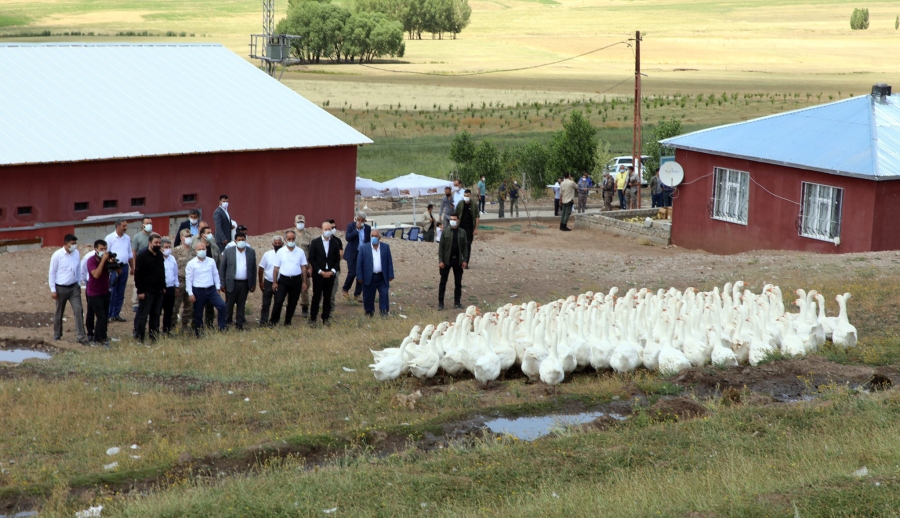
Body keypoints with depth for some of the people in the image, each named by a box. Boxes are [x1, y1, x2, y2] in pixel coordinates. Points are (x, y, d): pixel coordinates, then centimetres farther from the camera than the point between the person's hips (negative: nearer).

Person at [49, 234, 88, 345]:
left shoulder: (76, 253, -1)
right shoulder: (57, 255, -15)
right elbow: (52, 273, -9)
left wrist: (79, 285, 14)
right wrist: (53, 290, -10)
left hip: (74, 287, 4)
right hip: (61, 288, -4)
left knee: (78, 310, -6)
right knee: (59, 312, 11)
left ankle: (80, 336, -4)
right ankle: (57, 335, 28)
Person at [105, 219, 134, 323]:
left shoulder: (127, 238, 11)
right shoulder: (110, 238, -6)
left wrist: (132, 267, 16)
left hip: (124, 267, 6)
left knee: (121, 293, 8)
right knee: (112, 292, -7)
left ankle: (116, 314, 15)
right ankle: (108, 315, -3)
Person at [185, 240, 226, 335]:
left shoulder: (211, 261, 5)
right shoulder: (191, 263, -4)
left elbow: (215, 275, 13)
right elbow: (188, 279, -4)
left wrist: (218, 288, 9)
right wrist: (190, 294, -8)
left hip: (211, 290, 2)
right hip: (198, 291, -2)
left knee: (222, 306, -17)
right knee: (198, 314, 6)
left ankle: (221, 328, -8)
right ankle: (198, 333, 21)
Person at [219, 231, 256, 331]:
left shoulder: (251, 252, 3)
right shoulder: (228, 251, -3)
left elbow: (254, 268, 8)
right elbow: (222, 267, -1)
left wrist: (253, 284, 7)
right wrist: (222, 283, -4)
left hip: (244, 284, 2)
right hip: (231, 283, -2)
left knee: (241, 305, 8)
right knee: (229, 305, 5)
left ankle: (239, 324, 17)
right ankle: (226, 323, 16)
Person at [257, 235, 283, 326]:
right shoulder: (267, 254, -1)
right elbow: (261, 268, 3)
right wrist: (260, 282, -1)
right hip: (268, 282, 0)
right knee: (266, 303, 5)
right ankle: (263, 322, 12)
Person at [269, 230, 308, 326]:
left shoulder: (300, 252, 4)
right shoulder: (280, 252, 1)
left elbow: (303, 267, 6)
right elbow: (276, 268, 3)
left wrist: (304, 282, 3)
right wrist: (274, 282, -1)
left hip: (296, 280, 2)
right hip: (283, 279, -2)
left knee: (292, 303, 8)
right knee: (278, 301, -10)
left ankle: (288, 322, 20)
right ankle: (273, 321, 2)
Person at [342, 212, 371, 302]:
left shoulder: (368, 228, 3)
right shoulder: (351, 226, -6)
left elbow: (368, 241, 11)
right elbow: (348, 238, -20)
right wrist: (357, 229, -24)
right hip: (352, 254, -3)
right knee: (352, 273, -7)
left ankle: (357, 294, 11)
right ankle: (345, 289, 18)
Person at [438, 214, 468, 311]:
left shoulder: (462, 233, 3)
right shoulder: (445, 232, -2)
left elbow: (465, 247, 5)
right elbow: (441, 247, -3)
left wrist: (464, 260, -1)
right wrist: (440, 261, -9)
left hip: (458, 260, 2)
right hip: (446, 260, -2)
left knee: (458, 283, 8)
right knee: (443, 282, 1)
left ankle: (457, 302, 16)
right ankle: (440, 303, 5)